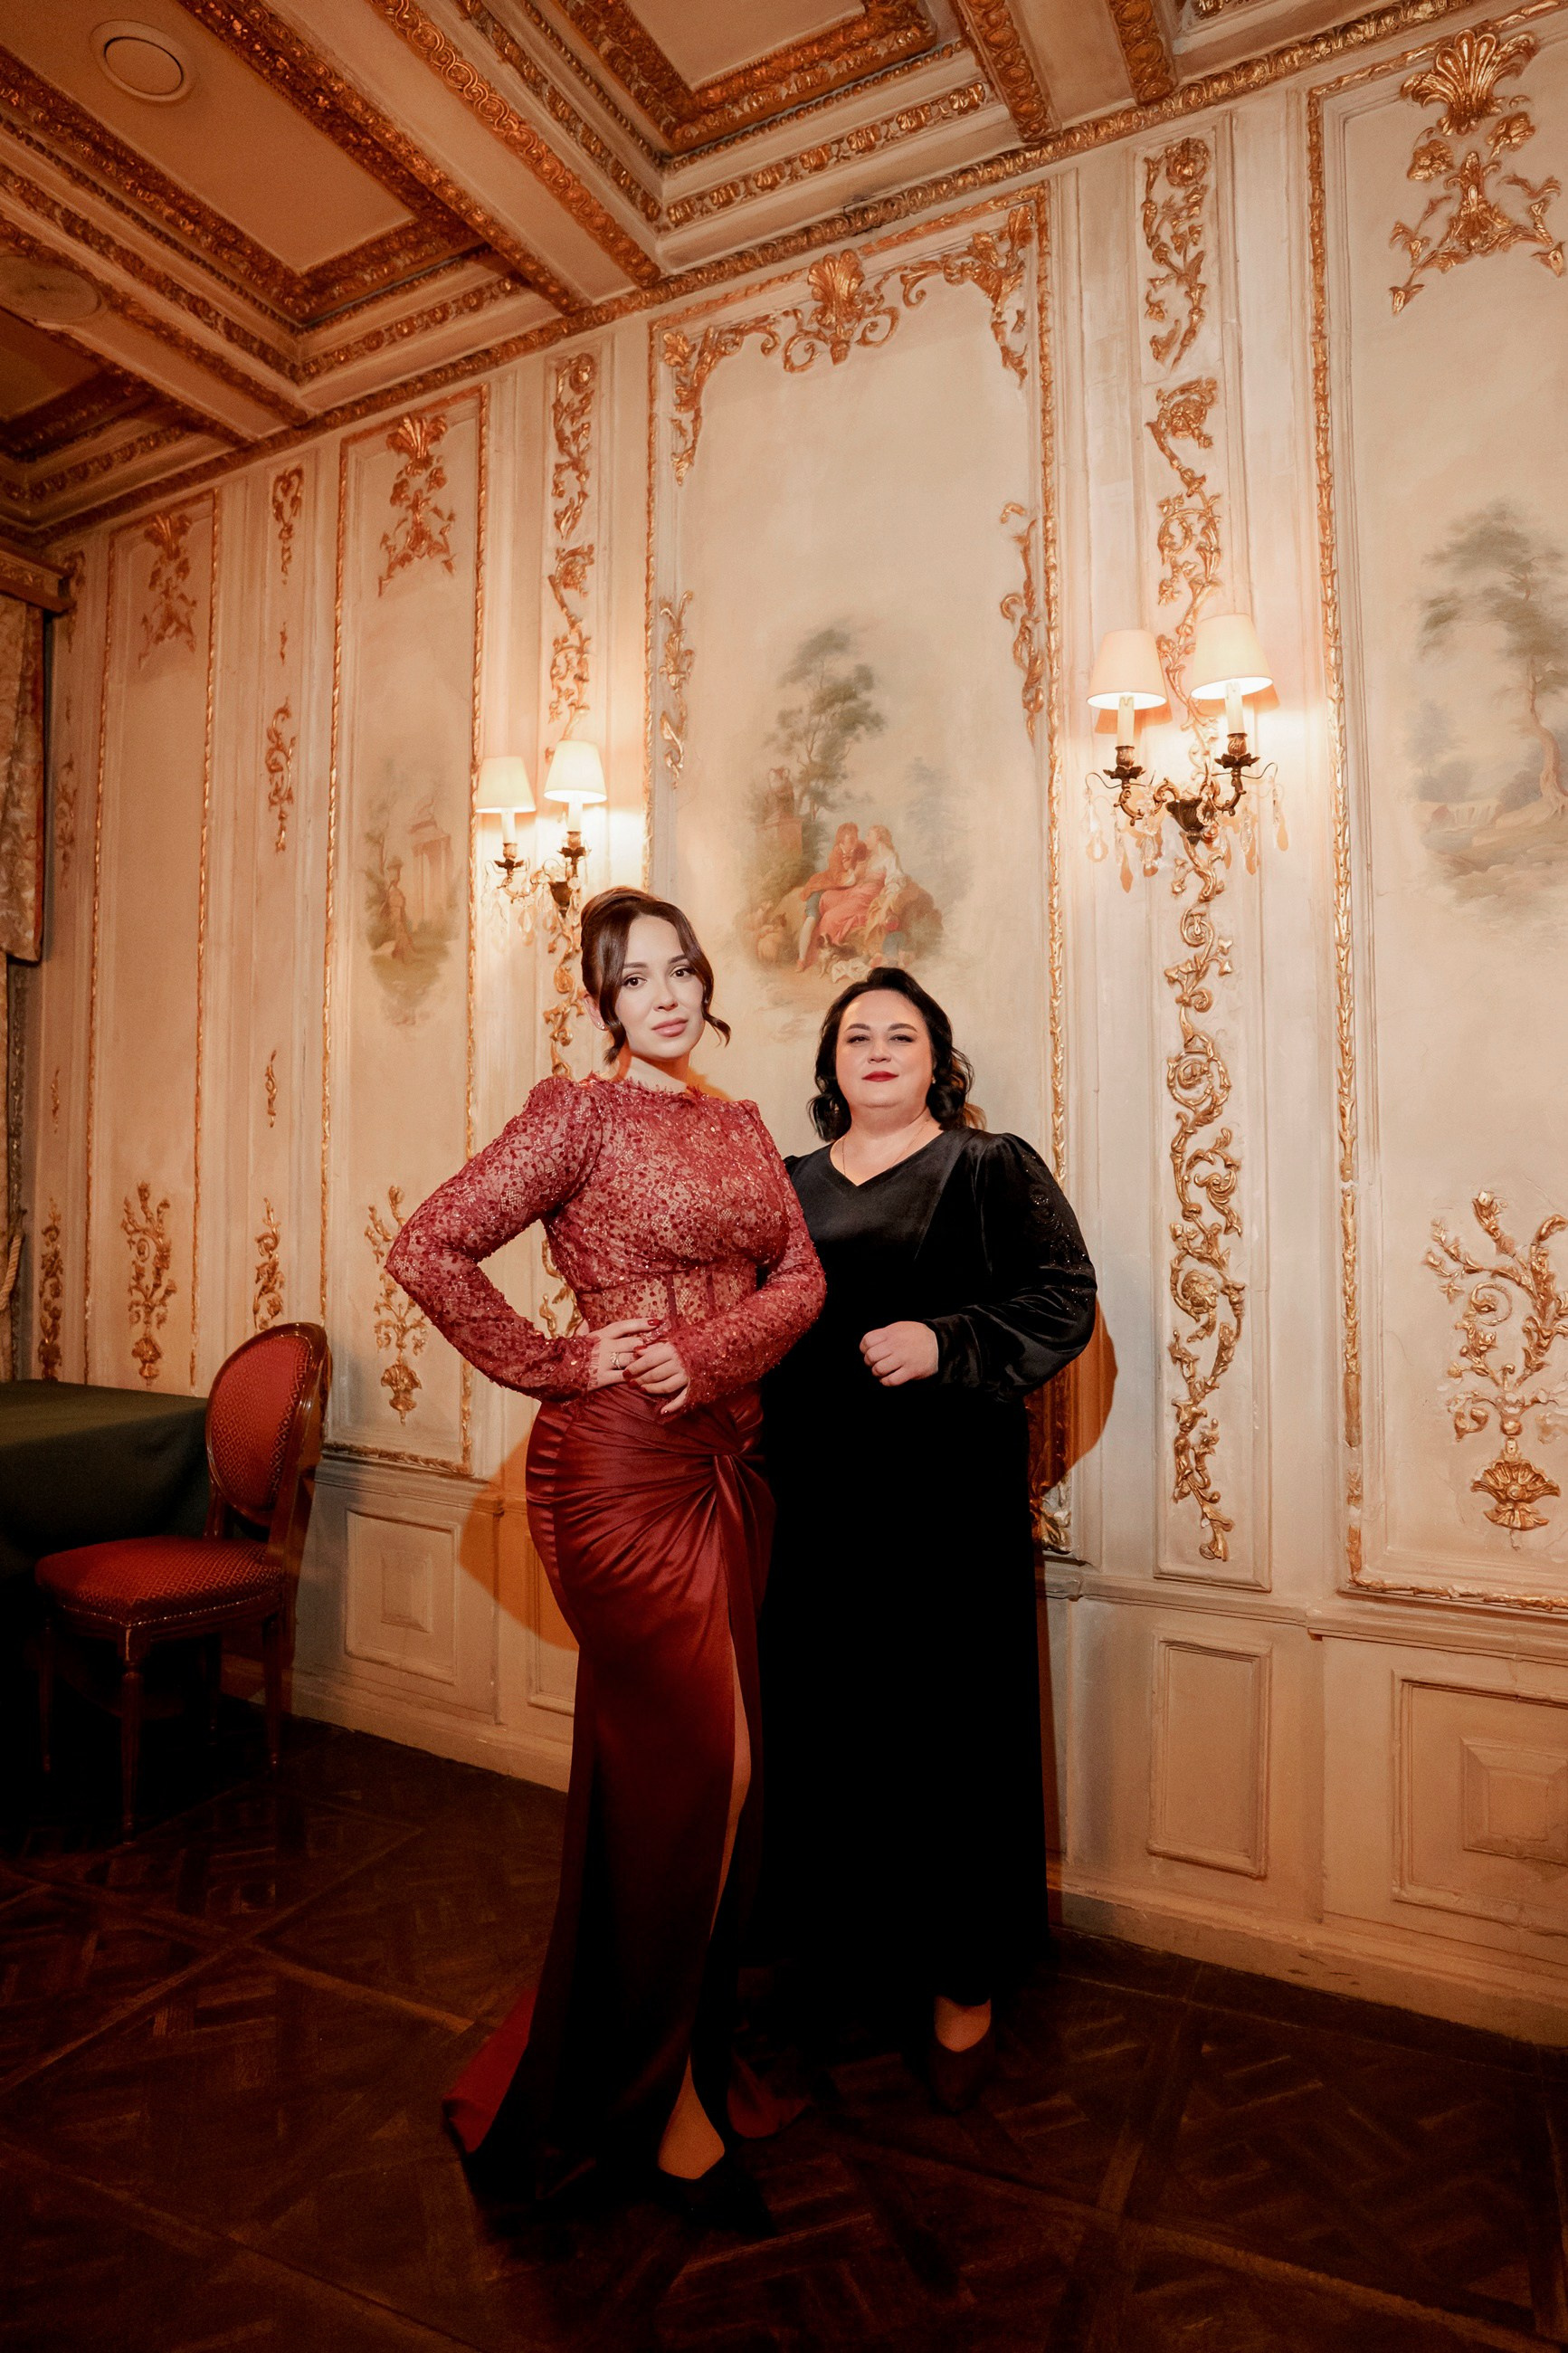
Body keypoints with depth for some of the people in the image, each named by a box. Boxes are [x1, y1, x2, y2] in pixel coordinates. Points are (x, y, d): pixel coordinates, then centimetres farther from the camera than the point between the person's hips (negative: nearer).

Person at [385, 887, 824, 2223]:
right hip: (618, 1471, -6)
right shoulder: (578, 1115, -8)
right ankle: (664, 2096, 24)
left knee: (666, 1775, 18)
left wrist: (712, 1351, -13)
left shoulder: (740, 1124, 11)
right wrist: (559, 1368, -12)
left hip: (726, 1463, 7)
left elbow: (800, 1276, 4)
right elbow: (428, 1251, -13)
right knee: (699, 1771, -1)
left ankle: (662, 2069, 40)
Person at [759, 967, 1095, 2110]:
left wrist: (945, 1343, -19)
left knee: (951, 1725, 4)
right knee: (827, 1723, 10)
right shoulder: (793, 1184, 12)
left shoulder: (993, 1168, 1)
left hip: (951, 1497, -3)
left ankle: (963, 1986, 24)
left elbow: (1066, 1299, -7)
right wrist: (762, 1424, 1)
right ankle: (846, 1945, 32)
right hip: (822, 1499, 4)